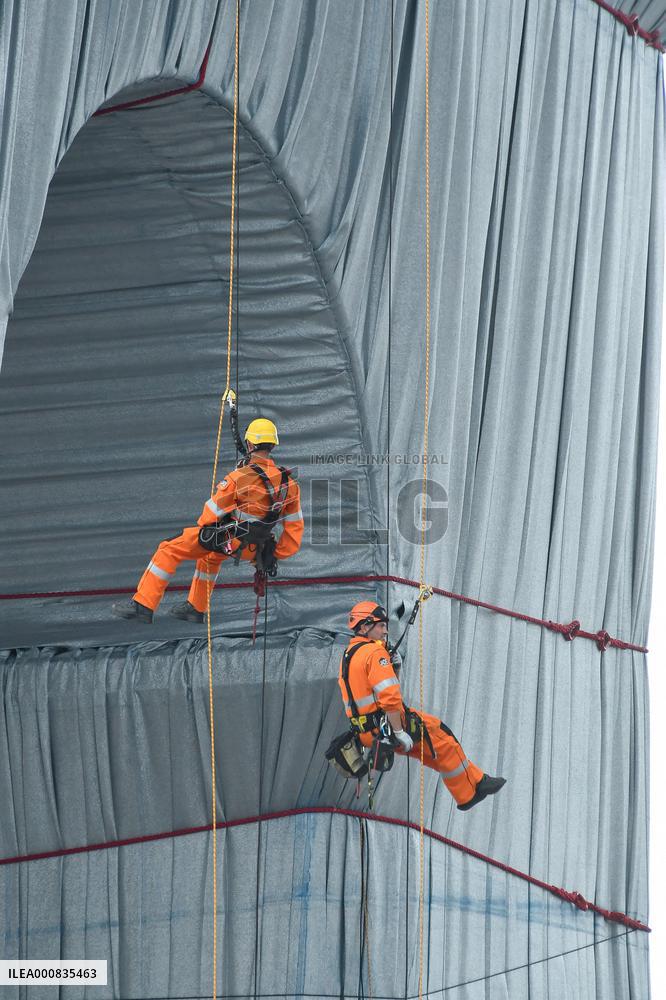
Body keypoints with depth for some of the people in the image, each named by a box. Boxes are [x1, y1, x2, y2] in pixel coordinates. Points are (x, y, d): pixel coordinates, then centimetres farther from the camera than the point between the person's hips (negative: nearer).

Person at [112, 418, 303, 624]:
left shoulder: (239, 478, -24)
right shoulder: (289, 484, -6)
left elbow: (212, 511, -14)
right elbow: (295, 526, 0)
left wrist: (202, 526, 9)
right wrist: (276, 555, 12)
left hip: (227, 539, -6)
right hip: (254, 549, 6)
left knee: (169, 549, 6)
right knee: (210, 556, 37)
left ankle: (143, 605, 4)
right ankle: (196, 608, 45)